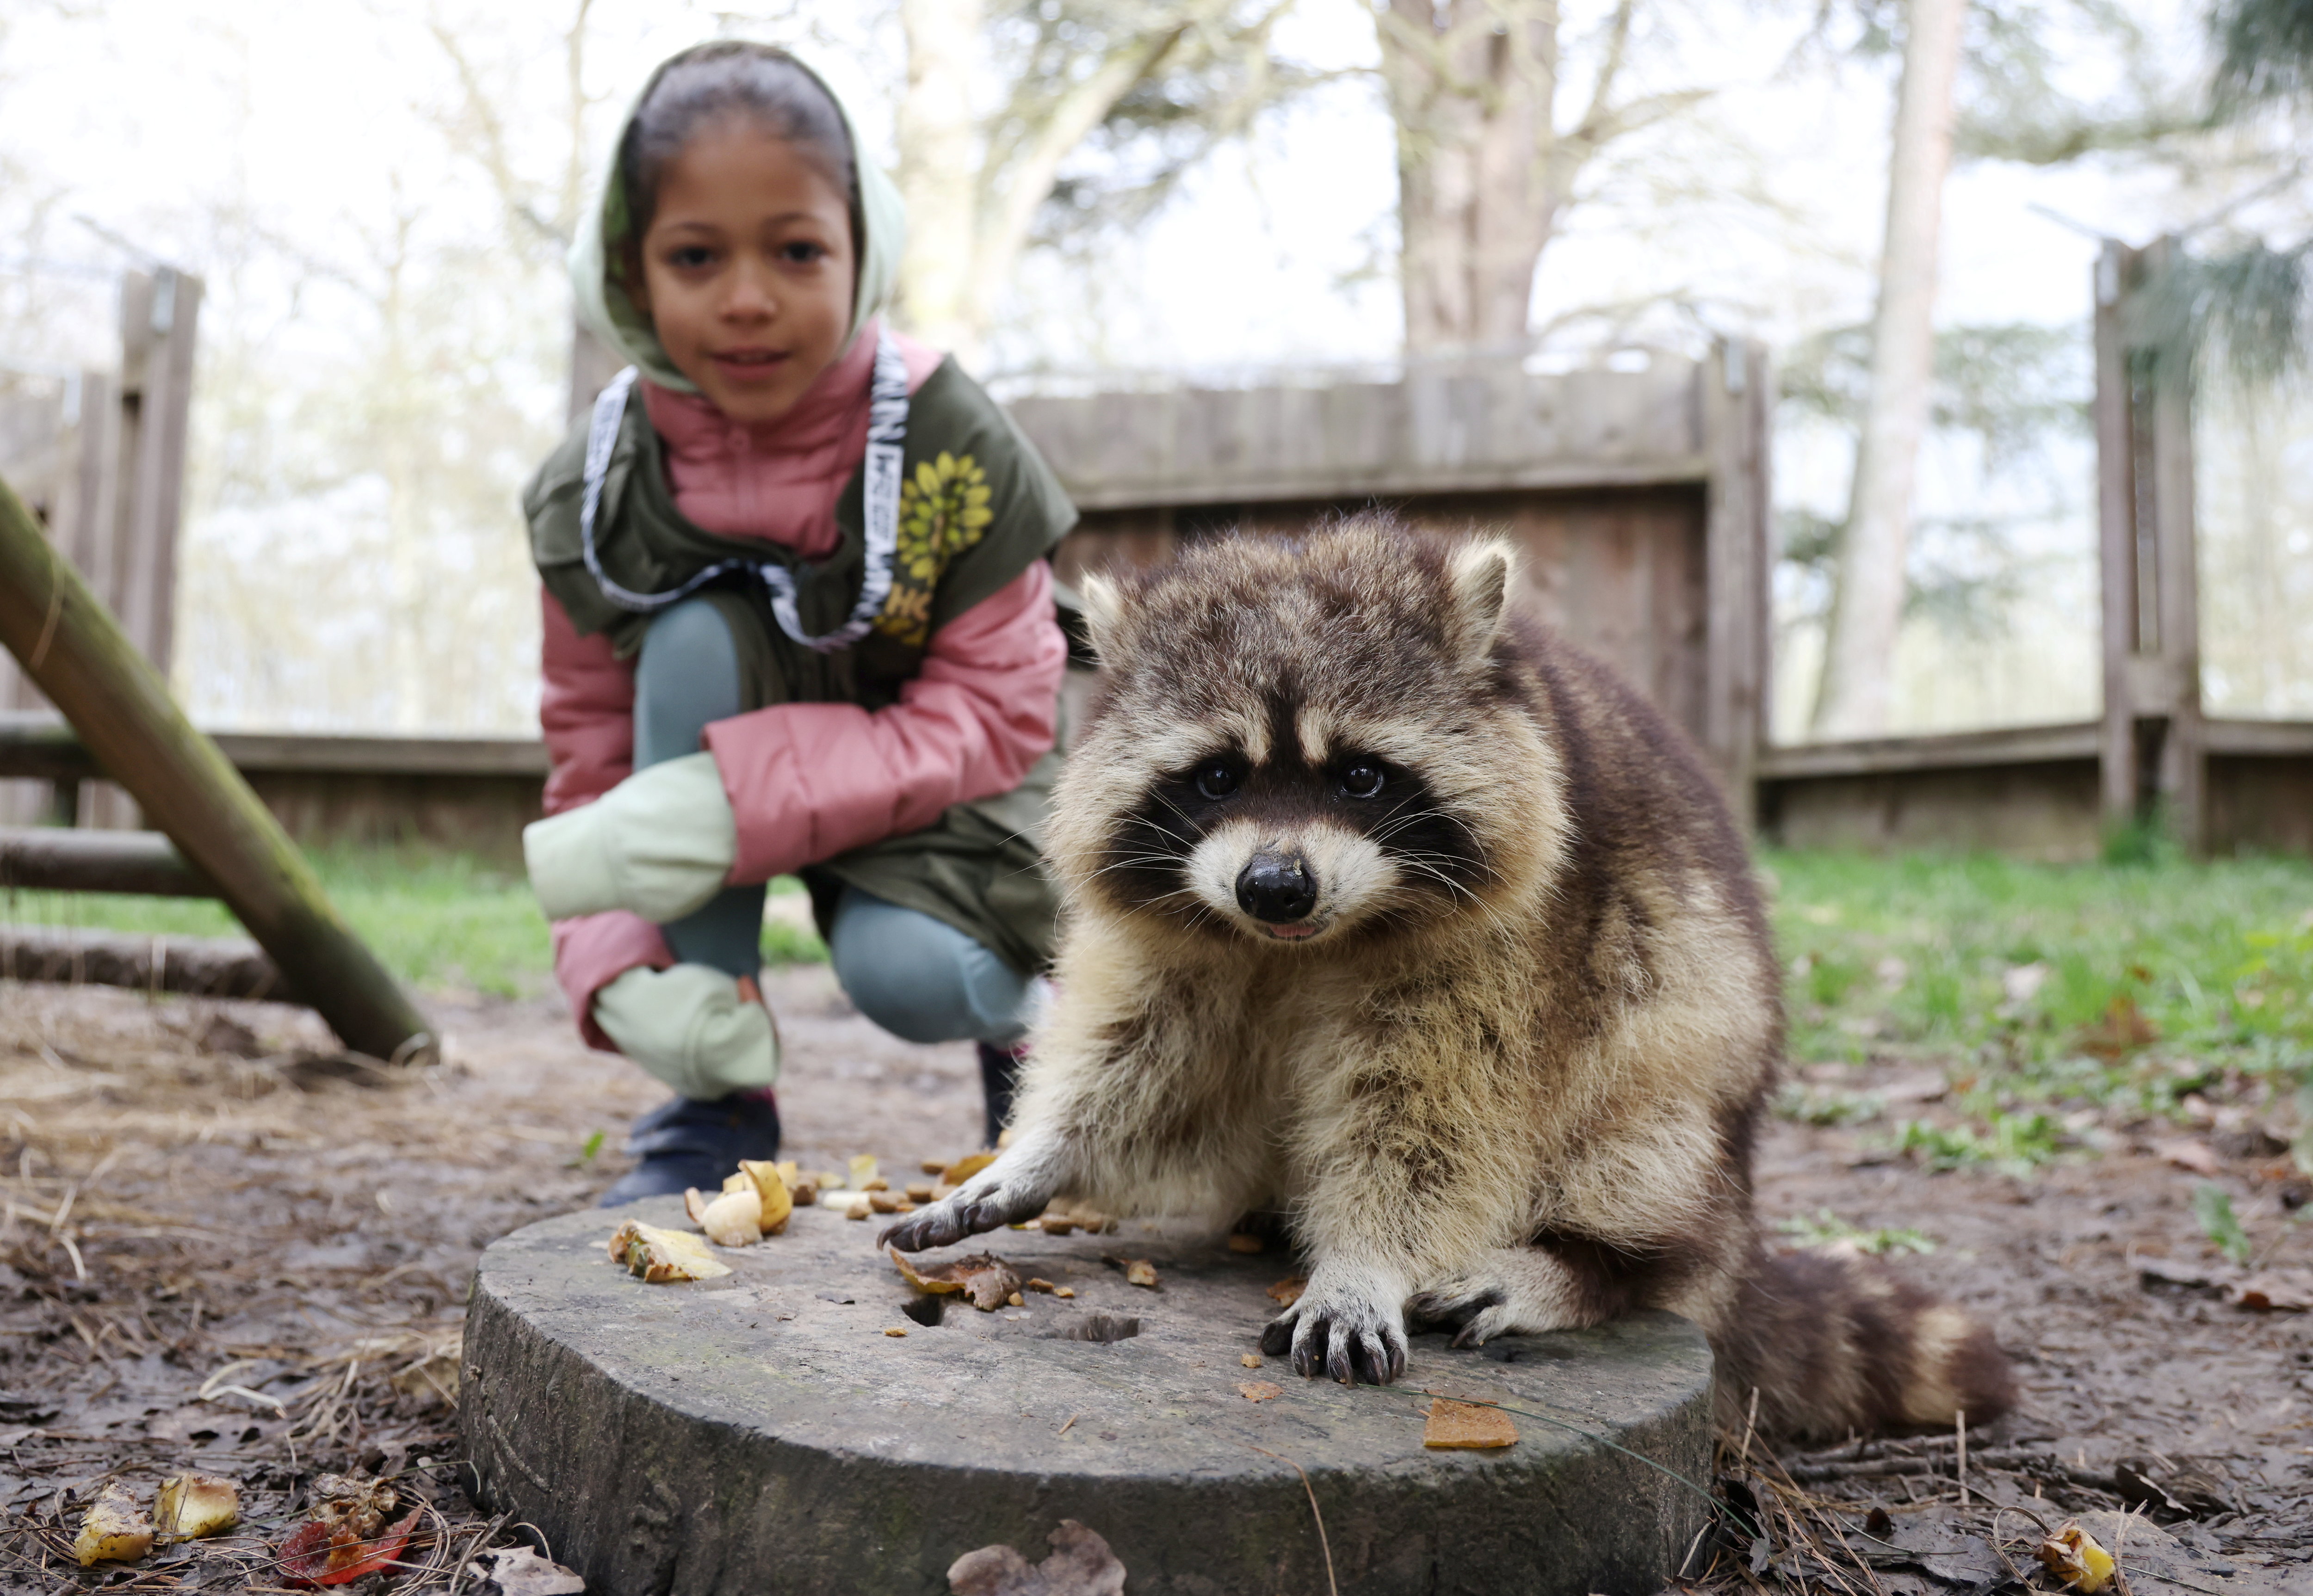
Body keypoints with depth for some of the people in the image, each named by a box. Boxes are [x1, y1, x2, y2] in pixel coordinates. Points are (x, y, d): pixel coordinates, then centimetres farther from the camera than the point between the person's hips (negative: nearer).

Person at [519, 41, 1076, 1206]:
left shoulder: (952, 445, -23)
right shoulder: (594, 487, -15)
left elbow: (990, 718, -25)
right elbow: (592, 754, -10)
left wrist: (729, 807, -38)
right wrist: (622, 971, -29)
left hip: (940, 798, -3)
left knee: (903, 971, -34)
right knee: (695, 637, -30)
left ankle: (1023, 1014, 8)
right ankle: (714, 1110, -19)